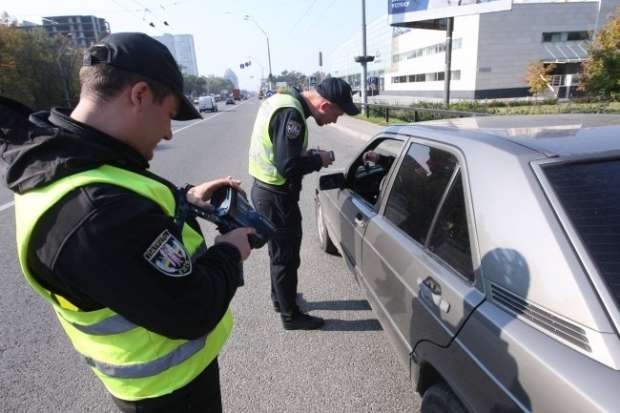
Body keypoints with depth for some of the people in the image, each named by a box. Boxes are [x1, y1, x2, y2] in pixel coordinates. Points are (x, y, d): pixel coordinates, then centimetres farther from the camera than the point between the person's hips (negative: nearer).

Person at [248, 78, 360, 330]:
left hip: (266, 190, 10)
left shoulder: (283, 101, 9)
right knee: (286, 255, 5)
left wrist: (311, 155, 0)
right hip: (276, 196, -10)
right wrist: (319, 159, -12)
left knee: (279, 251, 24)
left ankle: (280, 298, 43)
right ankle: (291, 315, 23)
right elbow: (288, 166, -28)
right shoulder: (291, 113, -23)